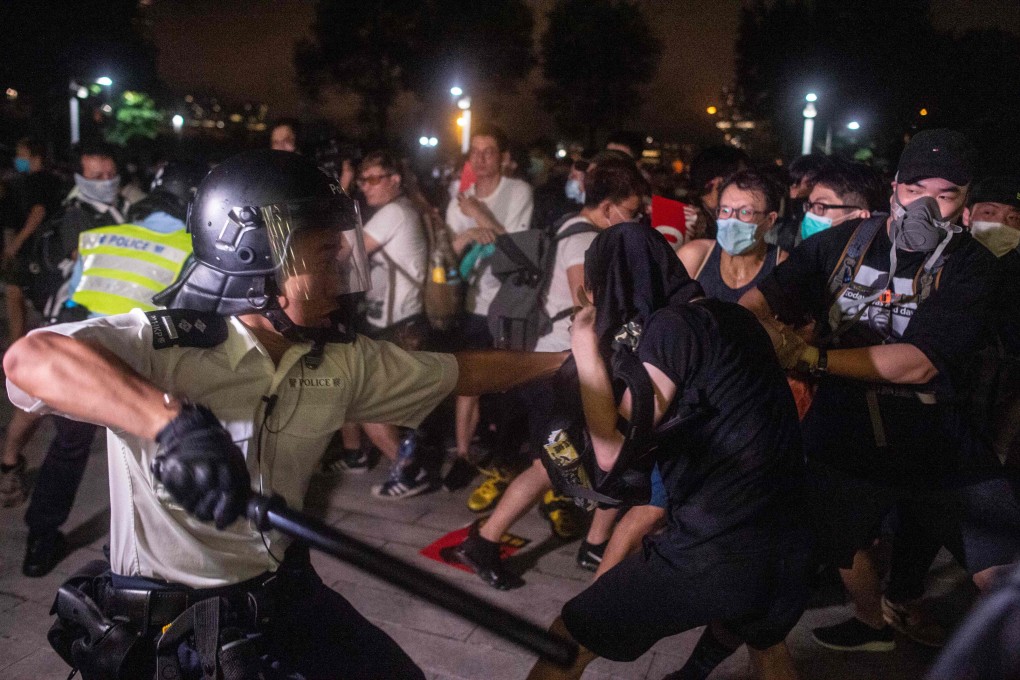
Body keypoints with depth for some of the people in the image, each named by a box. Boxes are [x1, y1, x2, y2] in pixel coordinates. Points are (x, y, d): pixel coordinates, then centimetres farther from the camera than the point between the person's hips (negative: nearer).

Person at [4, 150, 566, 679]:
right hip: (164, 627, -5)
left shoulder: (341, 359, -5)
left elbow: (457, 372, 5)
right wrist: (172, 419, -54)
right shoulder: (162, 345, -23)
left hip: (285, 599, 6)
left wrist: (566, 360, 11)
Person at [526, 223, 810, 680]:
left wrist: (586, 350, -5)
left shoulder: (672, 324, -12)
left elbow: (611, 453, -13)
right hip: (785, 548, 8)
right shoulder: (731, 317, 11)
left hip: (715, 552, -8)